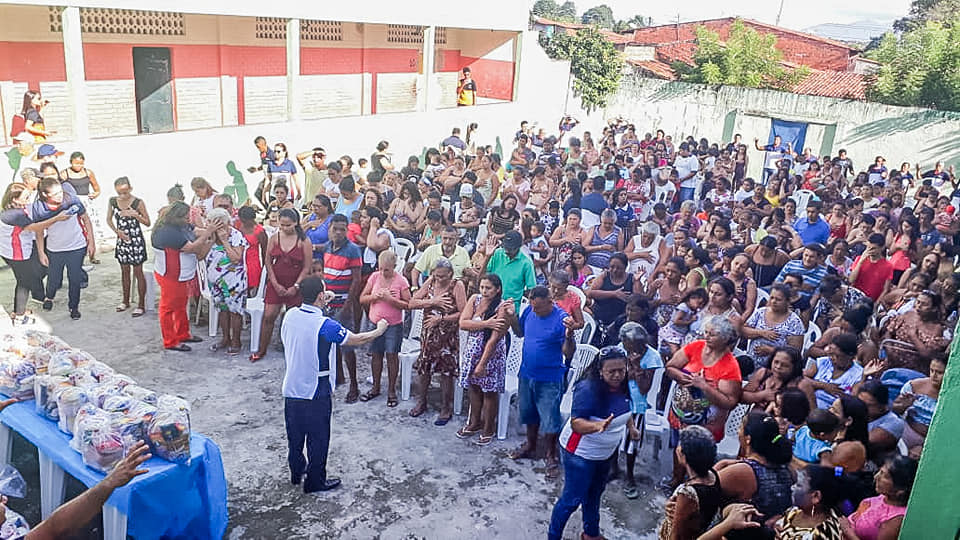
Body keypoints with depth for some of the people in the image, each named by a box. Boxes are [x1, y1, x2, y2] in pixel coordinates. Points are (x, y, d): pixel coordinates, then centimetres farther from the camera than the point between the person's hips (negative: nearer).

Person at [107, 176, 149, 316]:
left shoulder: (138, 203, -13)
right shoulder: (112, 201, -1)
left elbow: (148, 223, -8)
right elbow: (109, 220, 11)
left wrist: (135, 215, -23)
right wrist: (117, 231, -6)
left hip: (136, 241, -4)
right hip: (122, 240, 5)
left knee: (138, 272, 0)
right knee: (124, 271, 16)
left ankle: (141, 305, 8)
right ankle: (126, 301, 30)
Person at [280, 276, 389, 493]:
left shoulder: (290, 316, -5)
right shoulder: (324, 325, -23)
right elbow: (358, 340, -14)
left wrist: (320, 306, 20)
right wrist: (379, 330, 6)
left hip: (291, 388, 7)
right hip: (315, 392, -6)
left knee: (294, 434, 22)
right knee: (318, 437, 9)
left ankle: (296, 471, 39)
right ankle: (315, 481, 21)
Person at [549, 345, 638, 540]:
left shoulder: (622, 387, -6)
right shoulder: (588, 389, -31)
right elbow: (576, 423, -34)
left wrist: (631, 427, 6)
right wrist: (598, 425, -50)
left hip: (605, 453, 8)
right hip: (580, 453, -8)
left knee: (594, 494, 26)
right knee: (572, 499, 0)